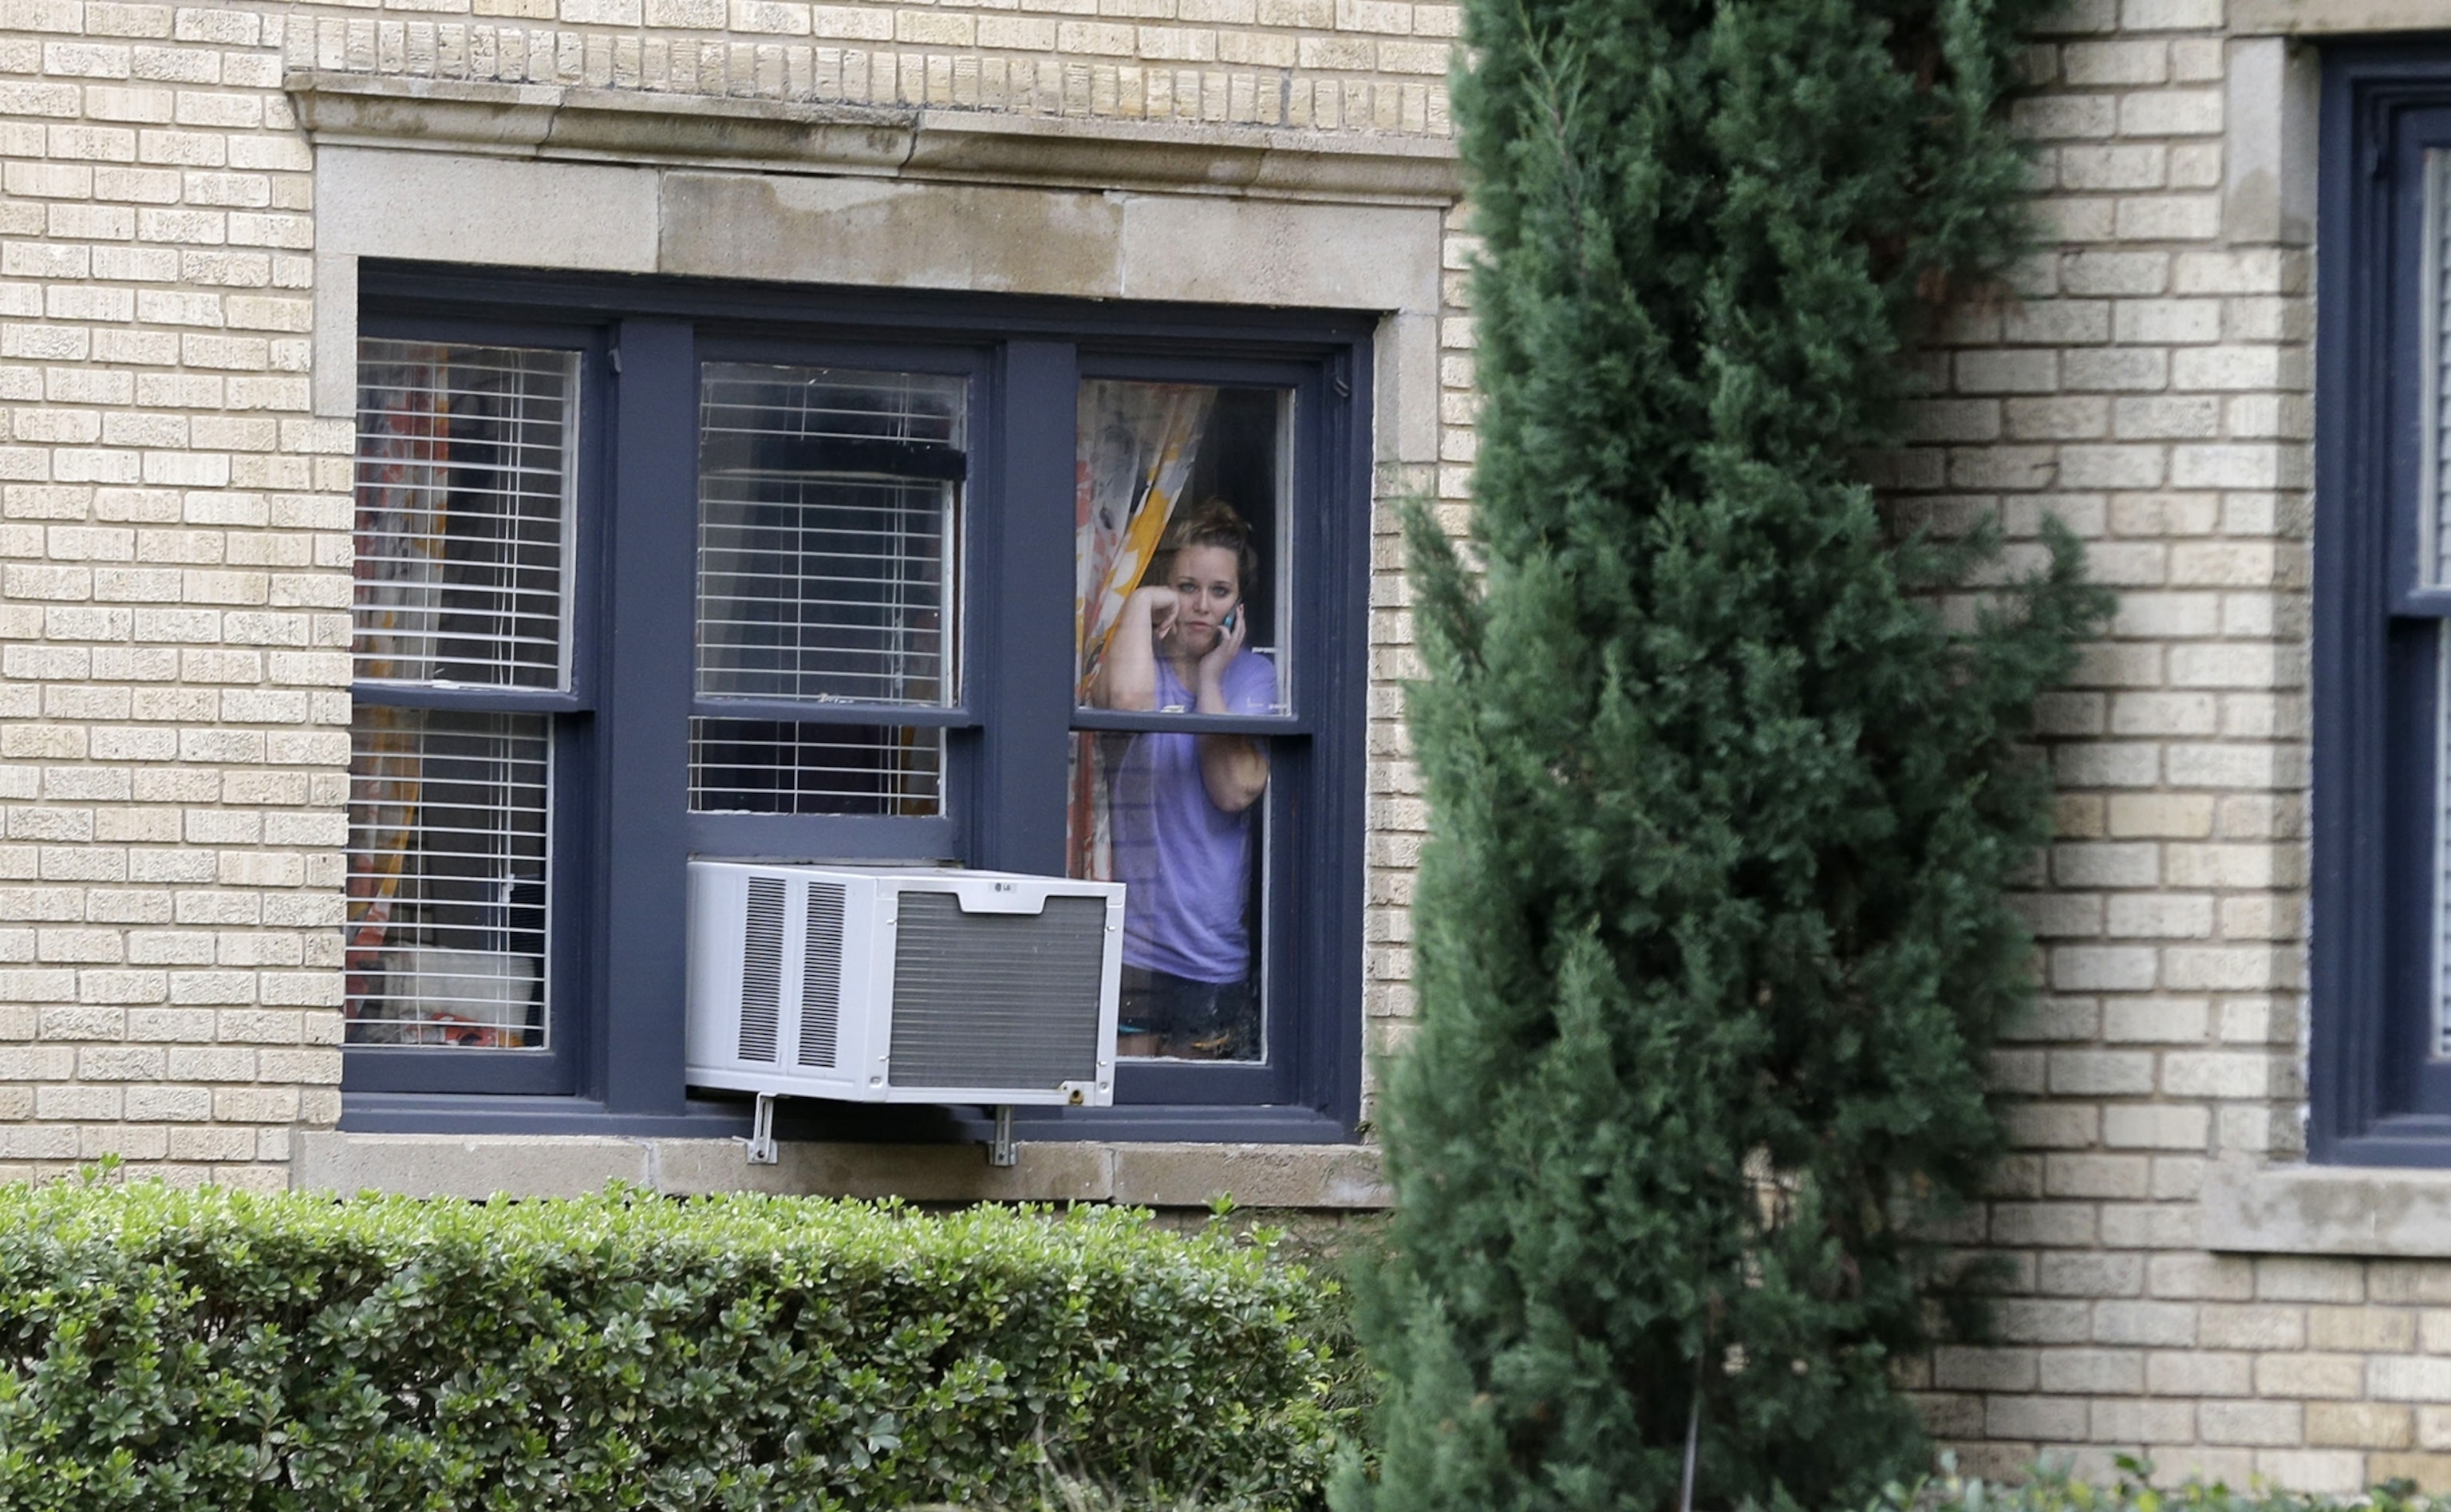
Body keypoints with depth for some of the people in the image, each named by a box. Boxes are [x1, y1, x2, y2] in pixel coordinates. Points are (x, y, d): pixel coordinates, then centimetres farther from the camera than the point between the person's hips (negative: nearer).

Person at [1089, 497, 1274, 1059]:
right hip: (1129, 947, -3)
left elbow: (1236, 792, -9)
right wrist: (1141, 603, -15)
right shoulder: (1141, 659, 0)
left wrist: (1211, 678, -6)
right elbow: (1128, 697, -29)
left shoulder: (1253, 677, 9)